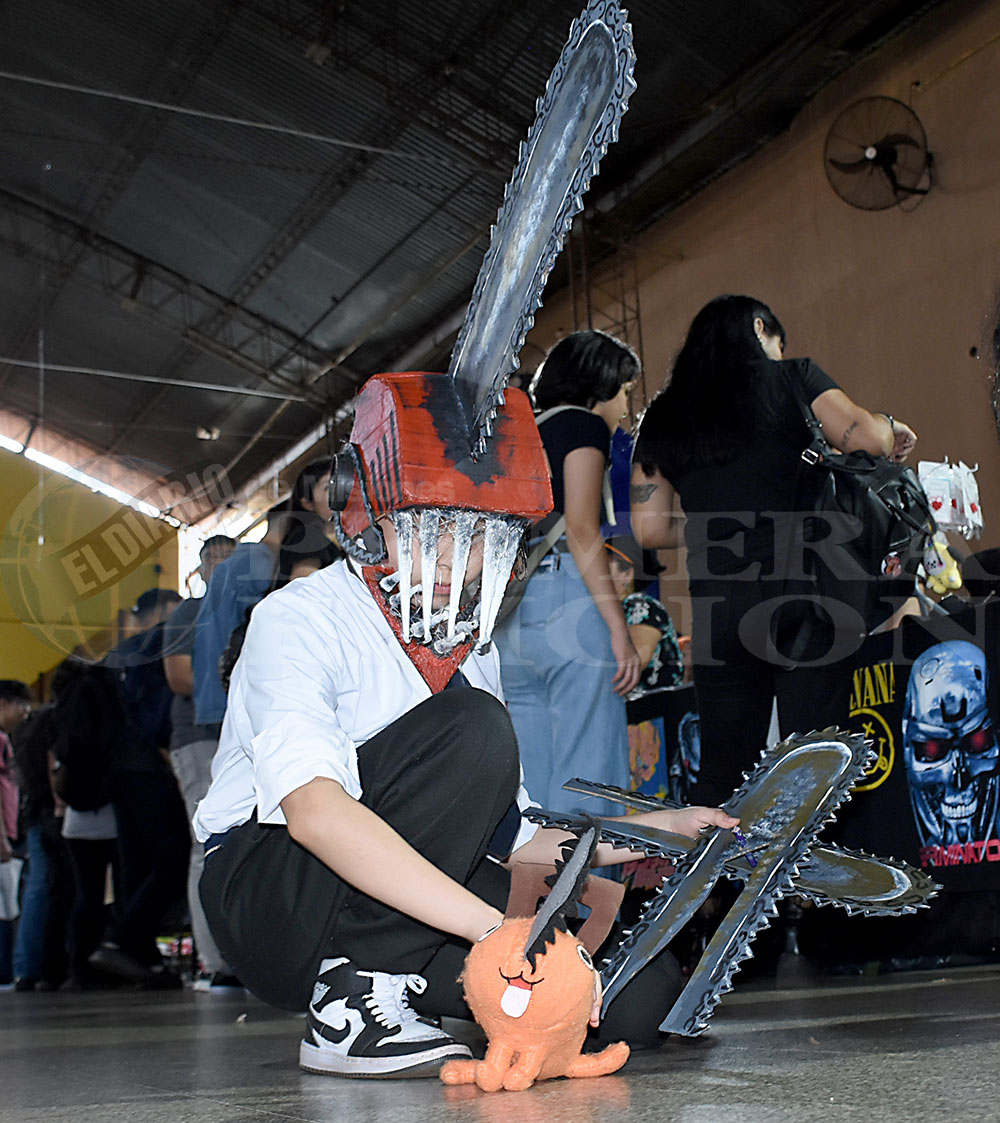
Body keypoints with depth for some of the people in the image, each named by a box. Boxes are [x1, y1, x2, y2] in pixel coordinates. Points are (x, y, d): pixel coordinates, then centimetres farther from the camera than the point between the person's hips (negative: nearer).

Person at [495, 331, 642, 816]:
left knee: (531, 785, 8)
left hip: (509, 611, 8)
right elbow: (580, 526, -11)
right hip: (566, 600, -8)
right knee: (587, 778, -8)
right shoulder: (584, 425, 2)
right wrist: (618, 628, -15)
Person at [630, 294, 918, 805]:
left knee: (723, 771, 11)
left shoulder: (662, 418, 15)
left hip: (717, 614, 3)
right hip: (804, 602, -3)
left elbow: (649, 528, 12)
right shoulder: (790, 378, 6)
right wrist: (890, 428, 14)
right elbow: (862, 436, -7)